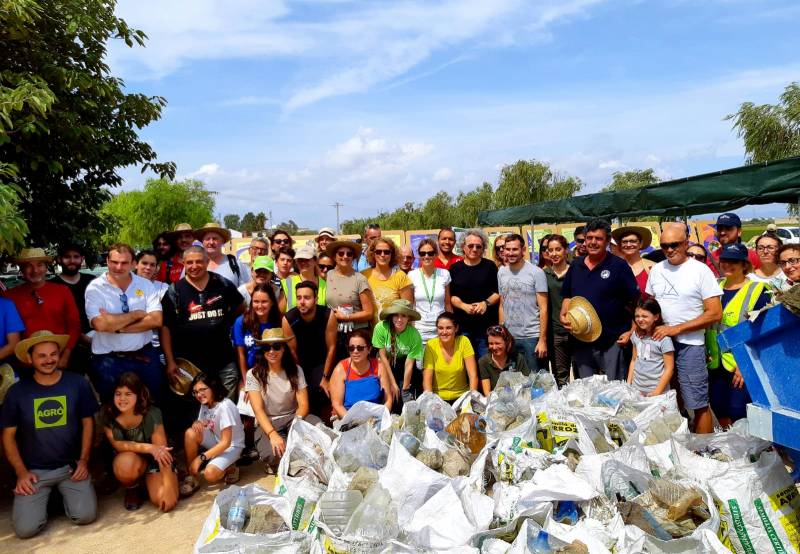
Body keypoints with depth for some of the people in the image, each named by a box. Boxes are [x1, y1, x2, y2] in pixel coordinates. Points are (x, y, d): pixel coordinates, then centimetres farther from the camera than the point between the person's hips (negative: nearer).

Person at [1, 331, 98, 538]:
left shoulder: (78, 383, -5)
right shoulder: (17, 391, -5)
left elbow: (87, 422, 4)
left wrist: (84, 460, -4)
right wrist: (21, 472, -5)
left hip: (71, 465, 0)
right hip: (34, 470, 0)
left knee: (85, 515, -15)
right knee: (26, 528, -15)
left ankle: (63, 492, 16)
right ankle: (45, 496, 17)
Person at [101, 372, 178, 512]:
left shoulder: (151, 414, -23)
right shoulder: (108, 415, -18)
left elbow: (162, 449, -24)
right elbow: (117, 445, -20)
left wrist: (169, 486, -29)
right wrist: (149, 448, -34)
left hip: (154, 460, -1)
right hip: (128, 459, 1)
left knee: (165, 503, -22)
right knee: (126, 463, -37)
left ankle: (148, 480, 14)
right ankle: (132, 490, 0)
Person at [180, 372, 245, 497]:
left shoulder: (224, 406, -26)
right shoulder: (205, 404, -1)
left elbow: (226, 442, -26)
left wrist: (200, 458, -26)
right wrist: (197, 423, -19)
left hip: (231, 446, -7)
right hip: (216, 442, 7)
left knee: (210, 474, -31)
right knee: (190, 433, -20)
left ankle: (230, 469, 2)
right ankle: (191, 478, -10)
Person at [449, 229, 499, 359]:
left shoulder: (490, 266, 6)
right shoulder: (455, 268, 7)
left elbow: (498, 292, 6)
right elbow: (451, 296, 5)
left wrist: (486, 303, -11)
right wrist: (464, 306, -12)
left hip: (487, 325, -1)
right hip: (462, 325, 1)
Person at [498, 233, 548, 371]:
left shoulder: (536, 272, -8)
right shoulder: (501, 272, 7)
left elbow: (543, 309, -8)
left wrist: (543, 340, -12)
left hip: (531, 338, -4)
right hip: (509, 337, 4)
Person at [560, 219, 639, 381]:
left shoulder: (619, 266, -6)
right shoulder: (576, 265, 8)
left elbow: (635, 301, -5)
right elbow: (568, 297, 17)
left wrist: (631, 331, -12)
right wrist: (563, 315, -1)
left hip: (613, 342, -4)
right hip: (581, 342, 5)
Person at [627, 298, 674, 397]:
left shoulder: (663, 338, -13)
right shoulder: (636, 335, 4)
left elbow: (669, 368, -11)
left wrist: (657, 392, -13)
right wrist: (628, 384, 8)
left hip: (655, 390, -5)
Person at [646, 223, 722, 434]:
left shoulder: (700, 270, -6)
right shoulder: (656, 270, 10)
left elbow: (715, 313, -10)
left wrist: (677, 329, -14)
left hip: (689, 345, -5)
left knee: (698, 404, -1)